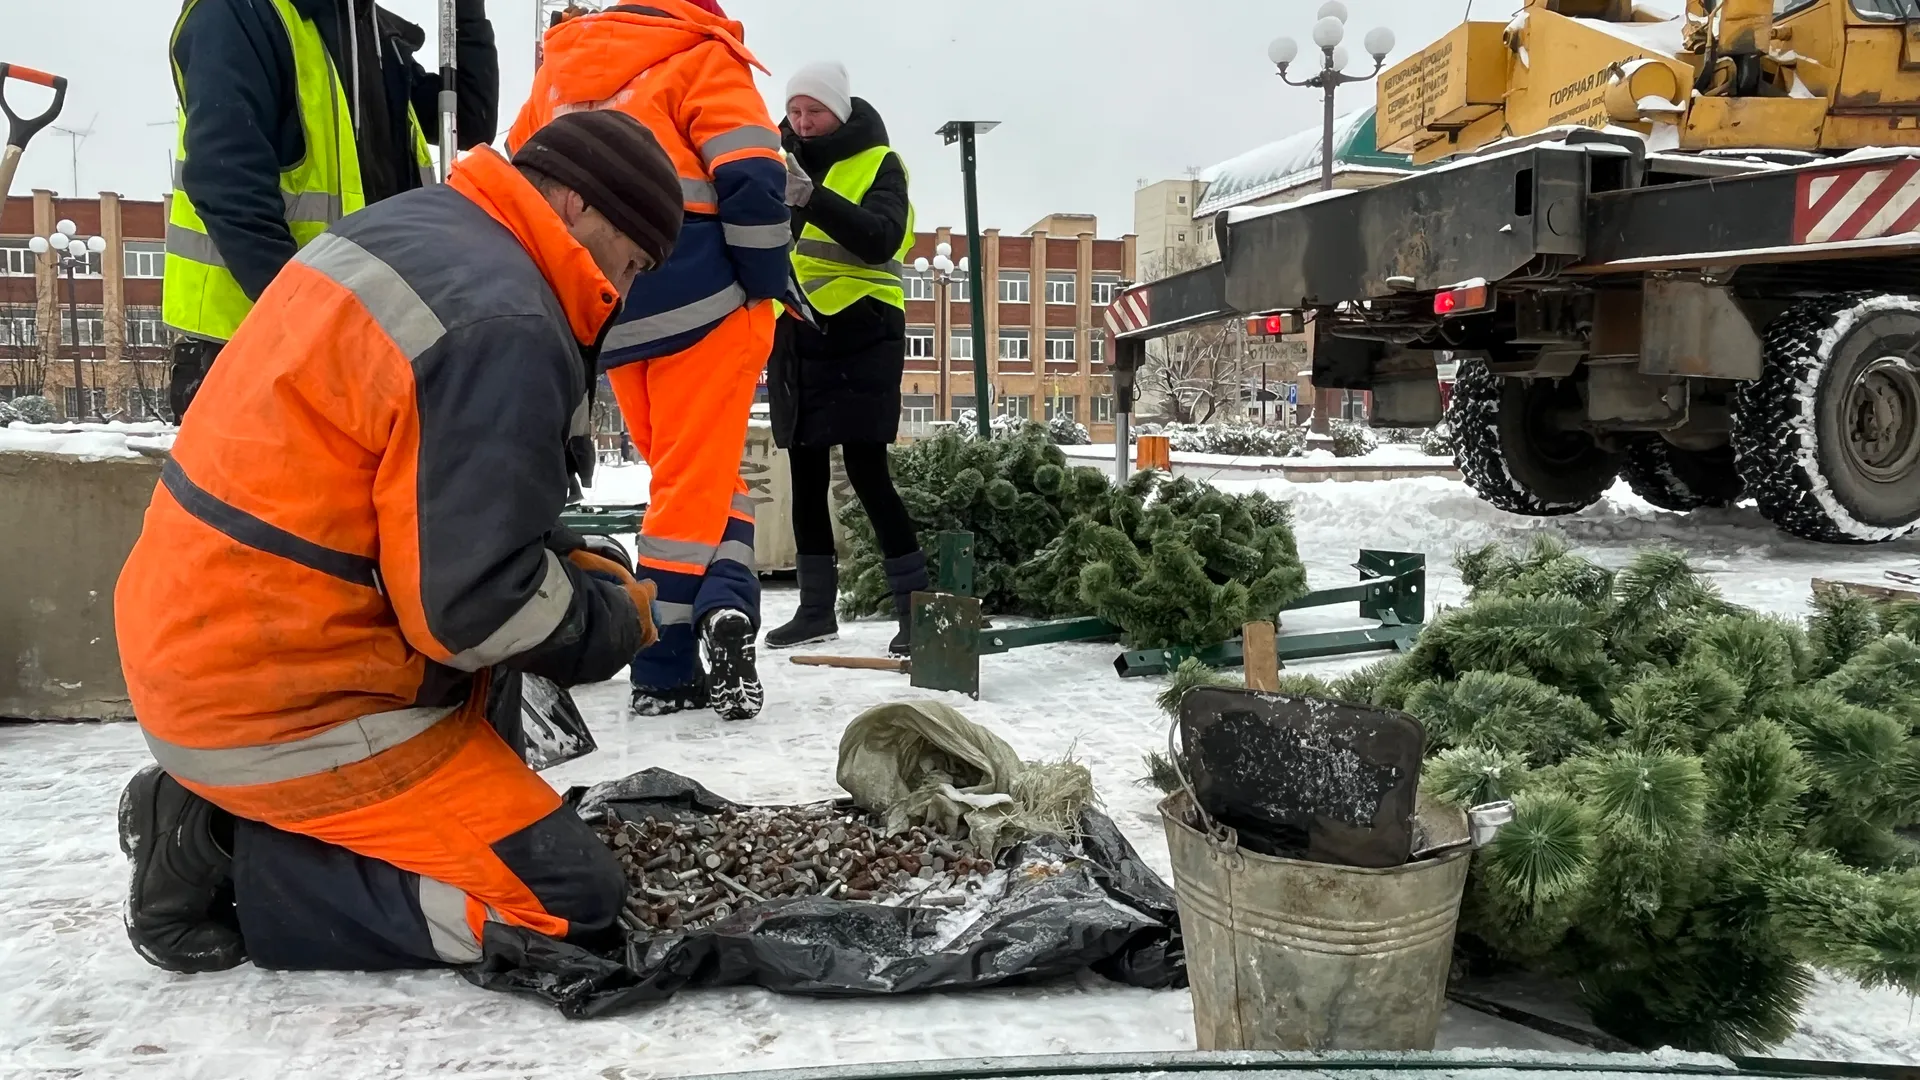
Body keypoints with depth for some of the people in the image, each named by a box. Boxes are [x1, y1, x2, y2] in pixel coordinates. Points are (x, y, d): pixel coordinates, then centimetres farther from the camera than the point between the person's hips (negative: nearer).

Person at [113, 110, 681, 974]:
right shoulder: (500, 325, -22)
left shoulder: (415, 227, 9)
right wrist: (616, 623, -5)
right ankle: (228, 860, -2)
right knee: (571, 903, -6)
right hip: (274, 699, -10)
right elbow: (470, 603, -22)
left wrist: (568, 562, 9)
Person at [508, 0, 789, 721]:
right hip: (701, 305, -5)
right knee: (698, 478, 1)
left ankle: (718, 612, 2)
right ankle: (685, 652, -3)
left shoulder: (560, 66, 17)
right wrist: (765, 285, -4)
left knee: (682, 474, 14)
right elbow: (752, 182, -14)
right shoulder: (701, 58, -2)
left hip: (610, 318, 5)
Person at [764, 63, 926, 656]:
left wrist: (812, 197, -32)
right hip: (795, 332, 6)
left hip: (861, 332, -6)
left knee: (865, 468, -12)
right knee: (805, 469, 8)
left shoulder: (877, 164, -2)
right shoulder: (782, 161, 13)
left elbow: (880, 239, -20)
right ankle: (816, 607, 18)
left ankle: (915, 603, -3)